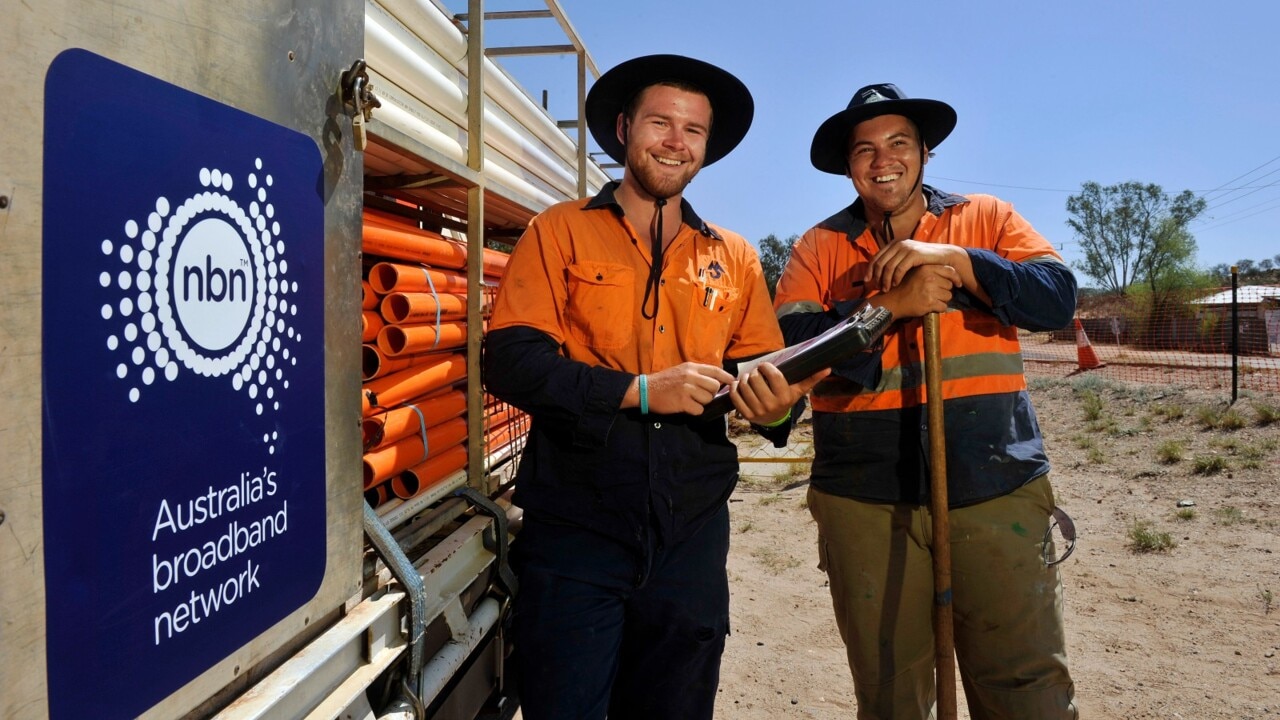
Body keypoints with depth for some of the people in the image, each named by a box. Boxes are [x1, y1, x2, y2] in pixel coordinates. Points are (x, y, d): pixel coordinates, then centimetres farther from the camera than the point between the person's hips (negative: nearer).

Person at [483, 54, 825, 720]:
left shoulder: (734, 258, 10)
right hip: (576, 528, -3)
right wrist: (638, 390, -19)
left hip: (691, 534, 4)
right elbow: (510, 361, -10)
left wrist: (774, 408, -13)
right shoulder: (561, 231, 0)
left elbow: (765, 373, 10)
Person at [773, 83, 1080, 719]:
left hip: (997, 491, 0)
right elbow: (791, 345, -7)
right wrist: (891, 306, -15)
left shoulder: (988, 220, 9)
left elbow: (1058, 298, -5)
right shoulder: (818, 248, 7)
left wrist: (954, 259, -16)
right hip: (865, 500, 1)